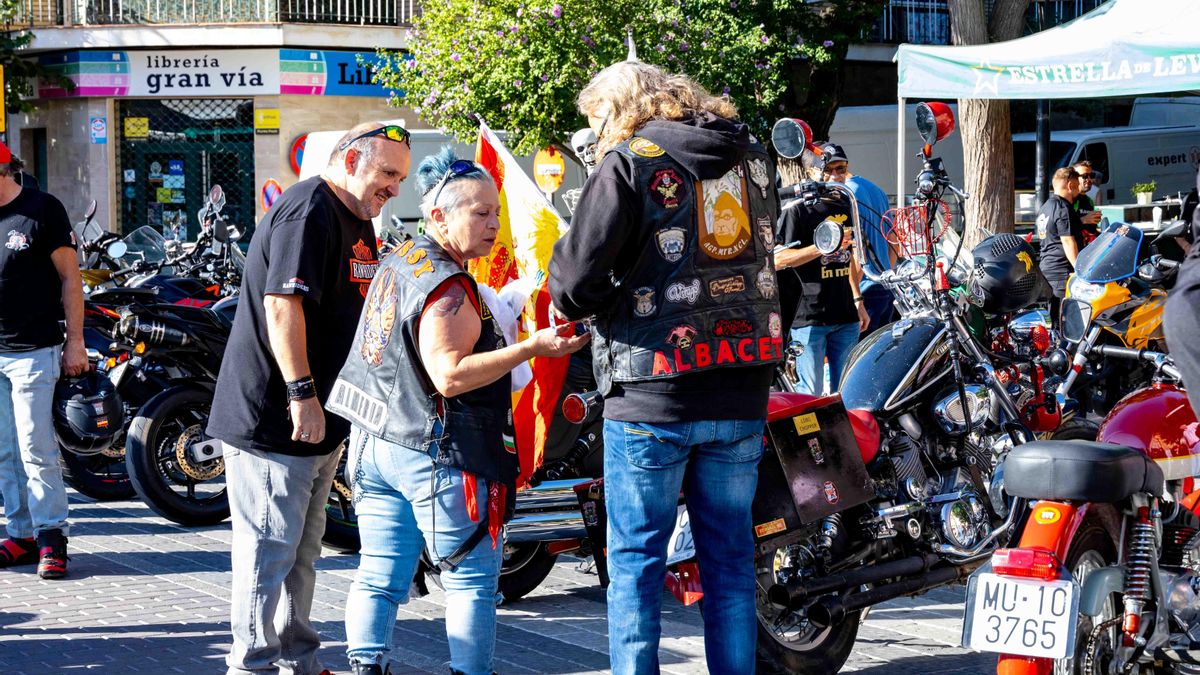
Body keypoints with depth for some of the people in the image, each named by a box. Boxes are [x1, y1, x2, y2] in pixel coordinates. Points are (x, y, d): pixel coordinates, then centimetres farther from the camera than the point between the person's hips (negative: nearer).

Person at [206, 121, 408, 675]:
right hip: (271, 416, -10)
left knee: (303, 546, 16)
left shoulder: (357, 223, 17)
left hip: (318, 419, 10)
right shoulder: (309, 210, -16)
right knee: (270, 546, -5)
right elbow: (282, 304, -24)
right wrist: (302, 393, -27)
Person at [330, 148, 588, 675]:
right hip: (435, 455, -9)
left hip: (374, 446, 9)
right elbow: (450, 376, -24)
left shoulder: (398, 262, 12)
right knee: (471, 582, 2)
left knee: (378, 576, 9)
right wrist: (533, 348, -24)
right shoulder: (447, 287, -17)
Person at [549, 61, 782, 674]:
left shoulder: (629, 163, -8)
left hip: (652, 394, -5)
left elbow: (575, 283, -12)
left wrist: (571, 291, 9)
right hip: (743, 393, 5)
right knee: (729, 555, 12)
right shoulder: (753, 157, 12)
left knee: (636, 557, 4)